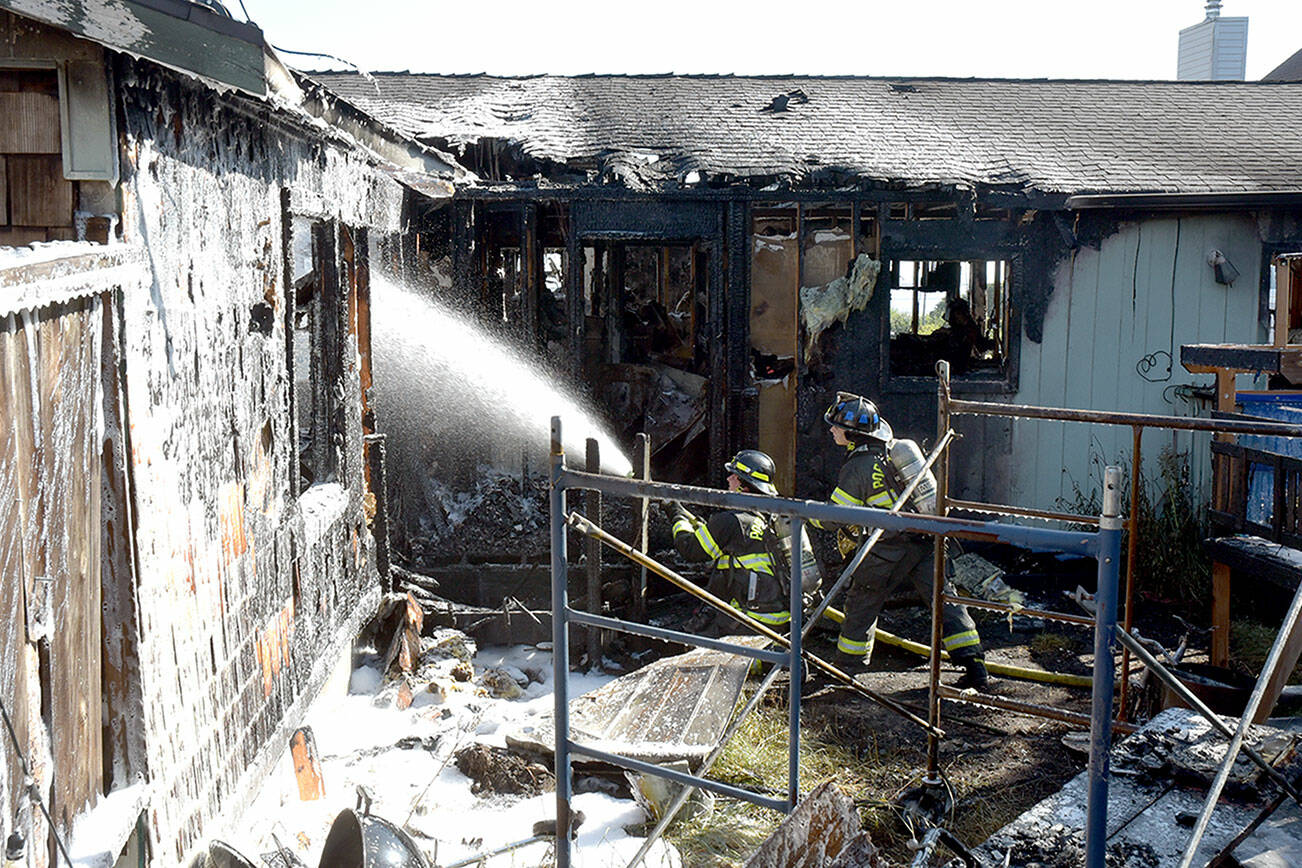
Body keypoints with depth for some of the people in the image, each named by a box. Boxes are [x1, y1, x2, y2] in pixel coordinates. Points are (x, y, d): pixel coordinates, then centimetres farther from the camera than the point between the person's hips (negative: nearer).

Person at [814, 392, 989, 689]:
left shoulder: (857, 469, -16)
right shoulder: (892, 450, 6)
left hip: (889, 551, -6)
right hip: (925, 542, 6)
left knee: (861, 606, 11)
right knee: (944, 600, 7)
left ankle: (847, 668, 22)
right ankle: (974, 667, 4)